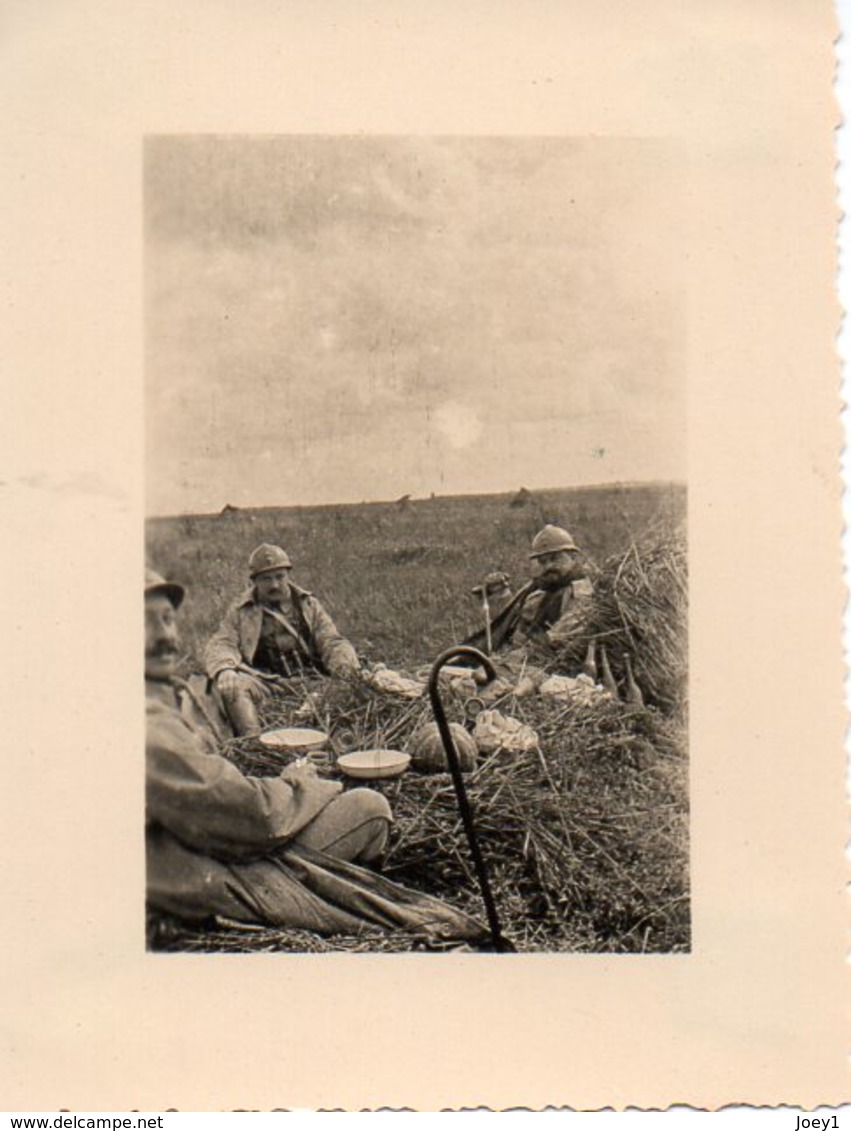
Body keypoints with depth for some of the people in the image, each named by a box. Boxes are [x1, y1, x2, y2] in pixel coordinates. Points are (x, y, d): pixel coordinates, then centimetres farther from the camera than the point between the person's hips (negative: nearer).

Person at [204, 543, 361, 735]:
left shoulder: (308, 604, 20)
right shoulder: (240, 610, 15)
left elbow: (331, 642, 14)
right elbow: (220, 644, 4)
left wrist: (352, 671, -8)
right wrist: (224, 670, -21)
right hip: (263, 682, -2)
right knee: (234, 687, -33)